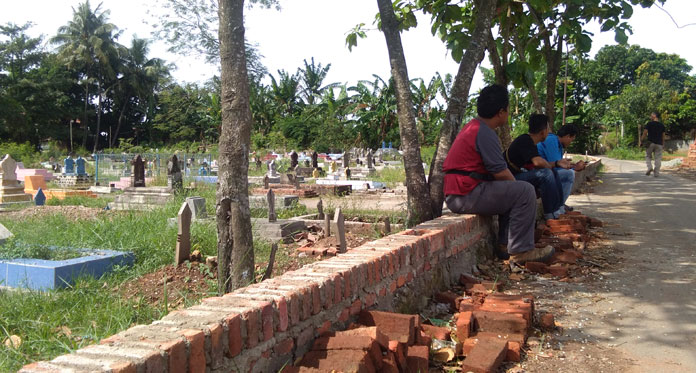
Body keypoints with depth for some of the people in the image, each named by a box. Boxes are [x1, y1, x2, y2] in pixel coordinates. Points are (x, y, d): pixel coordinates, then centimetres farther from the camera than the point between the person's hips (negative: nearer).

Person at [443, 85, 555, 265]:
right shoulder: (485, 133, -15)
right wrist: (516, 183, 4)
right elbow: (500, 172, -16)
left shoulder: (472, 127, 18)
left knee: (510, 193, 25)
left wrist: (513, 184, 16)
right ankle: (520, 251, -8)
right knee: (525, 191, -12)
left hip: (455, 194, 11)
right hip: (466, 195, -11)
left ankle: (505, 245, 19)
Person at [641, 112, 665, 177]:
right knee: (658, 158, 4)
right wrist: (663, 143, 20)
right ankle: (656, 173, 1)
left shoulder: (649, 124, -3)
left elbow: (645, 133, -7)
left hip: (650, 142, -3)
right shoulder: (662, 125, 10)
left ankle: (649, 167, -11)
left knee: (648, 156, 13)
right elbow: (663, 136, 12)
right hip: (659, 144, 3)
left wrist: (641, 140, 2)